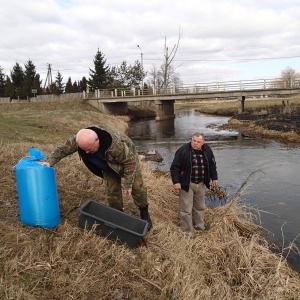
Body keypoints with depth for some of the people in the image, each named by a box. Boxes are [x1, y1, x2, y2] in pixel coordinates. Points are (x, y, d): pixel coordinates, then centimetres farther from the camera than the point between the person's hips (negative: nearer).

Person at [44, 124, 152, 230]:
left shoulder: (116, 144, -47)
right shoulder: (79, 140, -32)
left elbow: (130, 162, -34)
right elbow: (62, 149, -15)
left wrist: (127, 184, -28)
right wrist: (49, 161, -26)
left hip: (128, 159, -4)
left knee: (137, 187, 2)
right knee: (112, 191, 1)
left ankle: (145, 215, 22)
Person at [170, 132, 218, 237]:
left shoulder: (207, 150, -1)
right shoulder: (183, 150, -18)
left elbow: (212, 165, 13)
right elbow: (174, 167, -15)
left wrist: (214, 178, 11)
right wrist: (176, 181, -19)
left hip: (201, 184, 5)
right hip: (186, 184, -5)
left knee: (200, 206, 21)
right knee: (186, 209, -1)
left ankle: (199, 226, 41)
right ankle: (187, 232, 12)